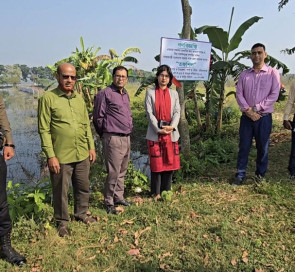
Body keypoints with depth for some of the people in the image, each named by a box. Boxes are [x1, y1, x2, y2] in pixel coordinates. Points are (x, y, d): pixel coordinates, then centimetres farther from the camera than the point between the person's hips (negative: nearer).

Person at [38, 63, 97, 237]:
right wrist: (51, 155, -14)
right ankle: (62, 221, 30)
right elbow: (44, 130, -11)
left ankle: (81, 213, 40)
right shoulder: (48, 98, -8)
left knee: (83, 188, 18)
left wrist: (91, 147, 11)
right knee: (61, 191, 10)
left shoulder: (79, 98, 10)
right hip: (60, 157, -5)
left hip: (82, 155, 5)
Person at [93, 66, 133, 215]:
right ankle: (109, 202, 7)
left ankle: (119, 197, 28)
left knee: (122, 171, 15)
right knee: (113, 172, -6)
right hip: (113, 139, -8)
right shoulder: (105, 94, -8)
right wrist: (105, 134, 3)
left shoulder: (125, 94, 16)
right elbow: (98, 117, -6)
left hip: (126, 138, 8)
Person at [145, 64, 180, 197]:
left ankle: (166, 191, 19)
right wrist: (159, 129, -15)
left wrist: (172, 126, -14)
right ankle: (156, 193, 12)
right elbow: (149, 113, -5)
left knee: (169, 163, 6)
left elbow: (177, 112, 4)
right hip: (155, 134, -3)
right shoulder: (150, 93, 3)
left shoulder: (174, 94, 12)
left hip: (171, 134, 3)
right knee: (156, 164, 1)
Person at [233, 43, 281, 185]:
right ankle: (240, 175, 13)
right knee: (244, 147, 4)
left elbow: (274, 95, -8)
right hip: (246, 117, 2)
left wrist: (256, 109, -13)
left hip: (264, 117, -2)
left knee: (262, 148, 6)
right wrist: (248, 111, -12)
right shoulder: (244, 74, 7)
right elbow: (239, 94, 1)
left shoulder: (273, 73, 0)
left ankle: (260, 175, 20)